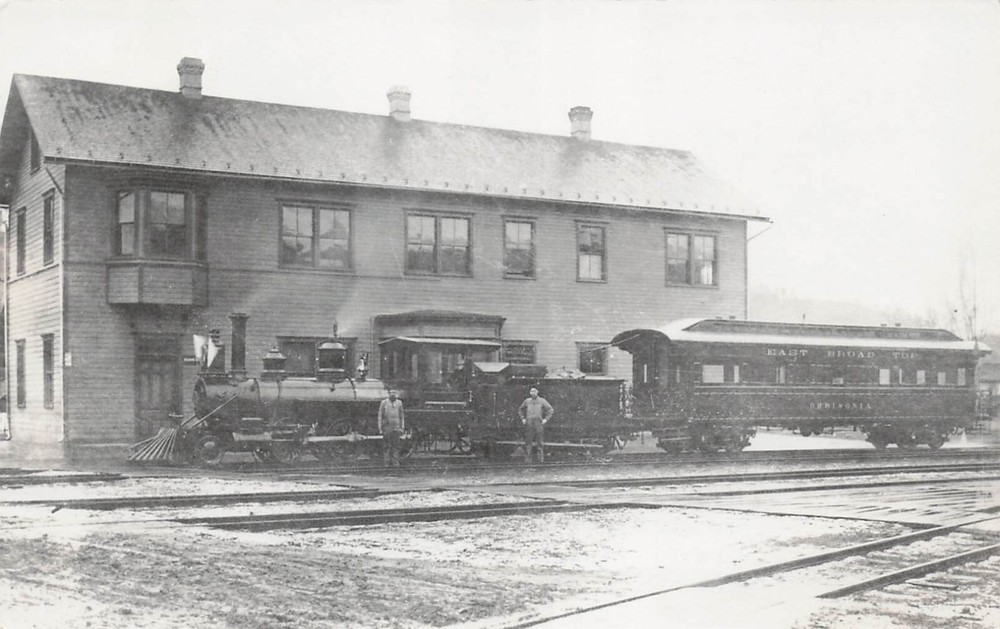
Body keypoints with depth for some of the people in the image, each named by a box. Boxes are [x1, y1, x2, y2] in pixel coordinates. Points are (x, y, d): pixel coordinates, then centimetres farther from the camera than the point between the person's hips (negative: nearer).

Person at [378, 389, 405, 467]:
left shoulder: (399, 403, 6)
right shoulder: (384, 403, -1)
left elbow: (401, 416, 12)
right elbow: (380, 416, 1)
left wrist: (401, 428, 8)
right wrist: (380, 428, -3)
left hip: (396, 428, 2)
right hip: (387, 427, -2)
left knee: (396, 445, -1)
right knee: (386, 446, -1)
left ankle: (395, 462, 0)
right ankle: (386, 462, 3)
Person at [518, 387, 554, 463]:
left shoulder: (542, 401, 7)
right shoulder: (527, 401, 13)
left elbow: (551, 410, 5)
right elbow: (520, 410, 25)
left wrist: (546, 419, -4)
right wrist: (522, 418, 12)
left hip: (539, 422, -2)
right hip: (529, 423, 2)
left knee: (540, 442, -5)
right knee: (528, 441, -2)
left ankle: (541, 458, -2)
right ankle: (527, 458, 1)